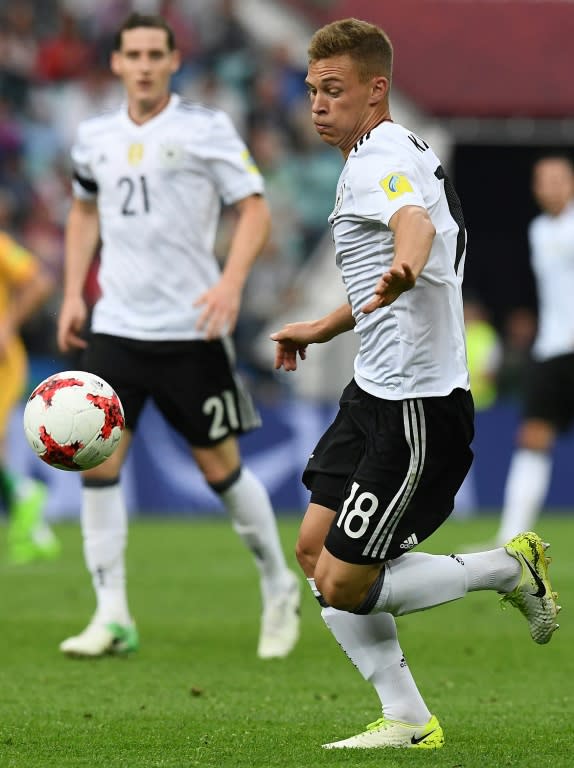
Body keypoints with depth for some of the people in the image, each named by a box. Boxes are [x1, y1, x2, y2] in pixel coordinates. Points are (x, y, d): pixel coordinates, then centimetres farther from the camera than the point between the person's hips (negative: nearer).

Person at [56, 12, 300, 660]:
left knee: (221, 469, 2)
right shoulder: (95, 137, 9)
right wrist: (73, 293, 15)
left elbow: (254, 208, -7)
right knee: (97, 463, -7)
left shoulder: (205, 129, -5)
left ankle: (279, 588, 23)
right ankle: (112, 618, -3)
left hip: (190, 330, -4)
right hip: (115, 327, 4)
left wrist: (231, 281, -21)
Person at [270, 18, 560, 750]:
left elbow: (416, 223, -42)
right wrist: (324, 327, 44)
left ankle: (509, 568, 9)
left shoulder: (381, 160, -17)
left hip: (418, 408, -11)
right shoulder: (395, 155, 16)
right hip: (373, 393, 11)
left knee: (344, 586, -7)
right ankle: (407, 720, 14)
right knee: (314, 550, 9)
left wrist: (403, 270, -64)